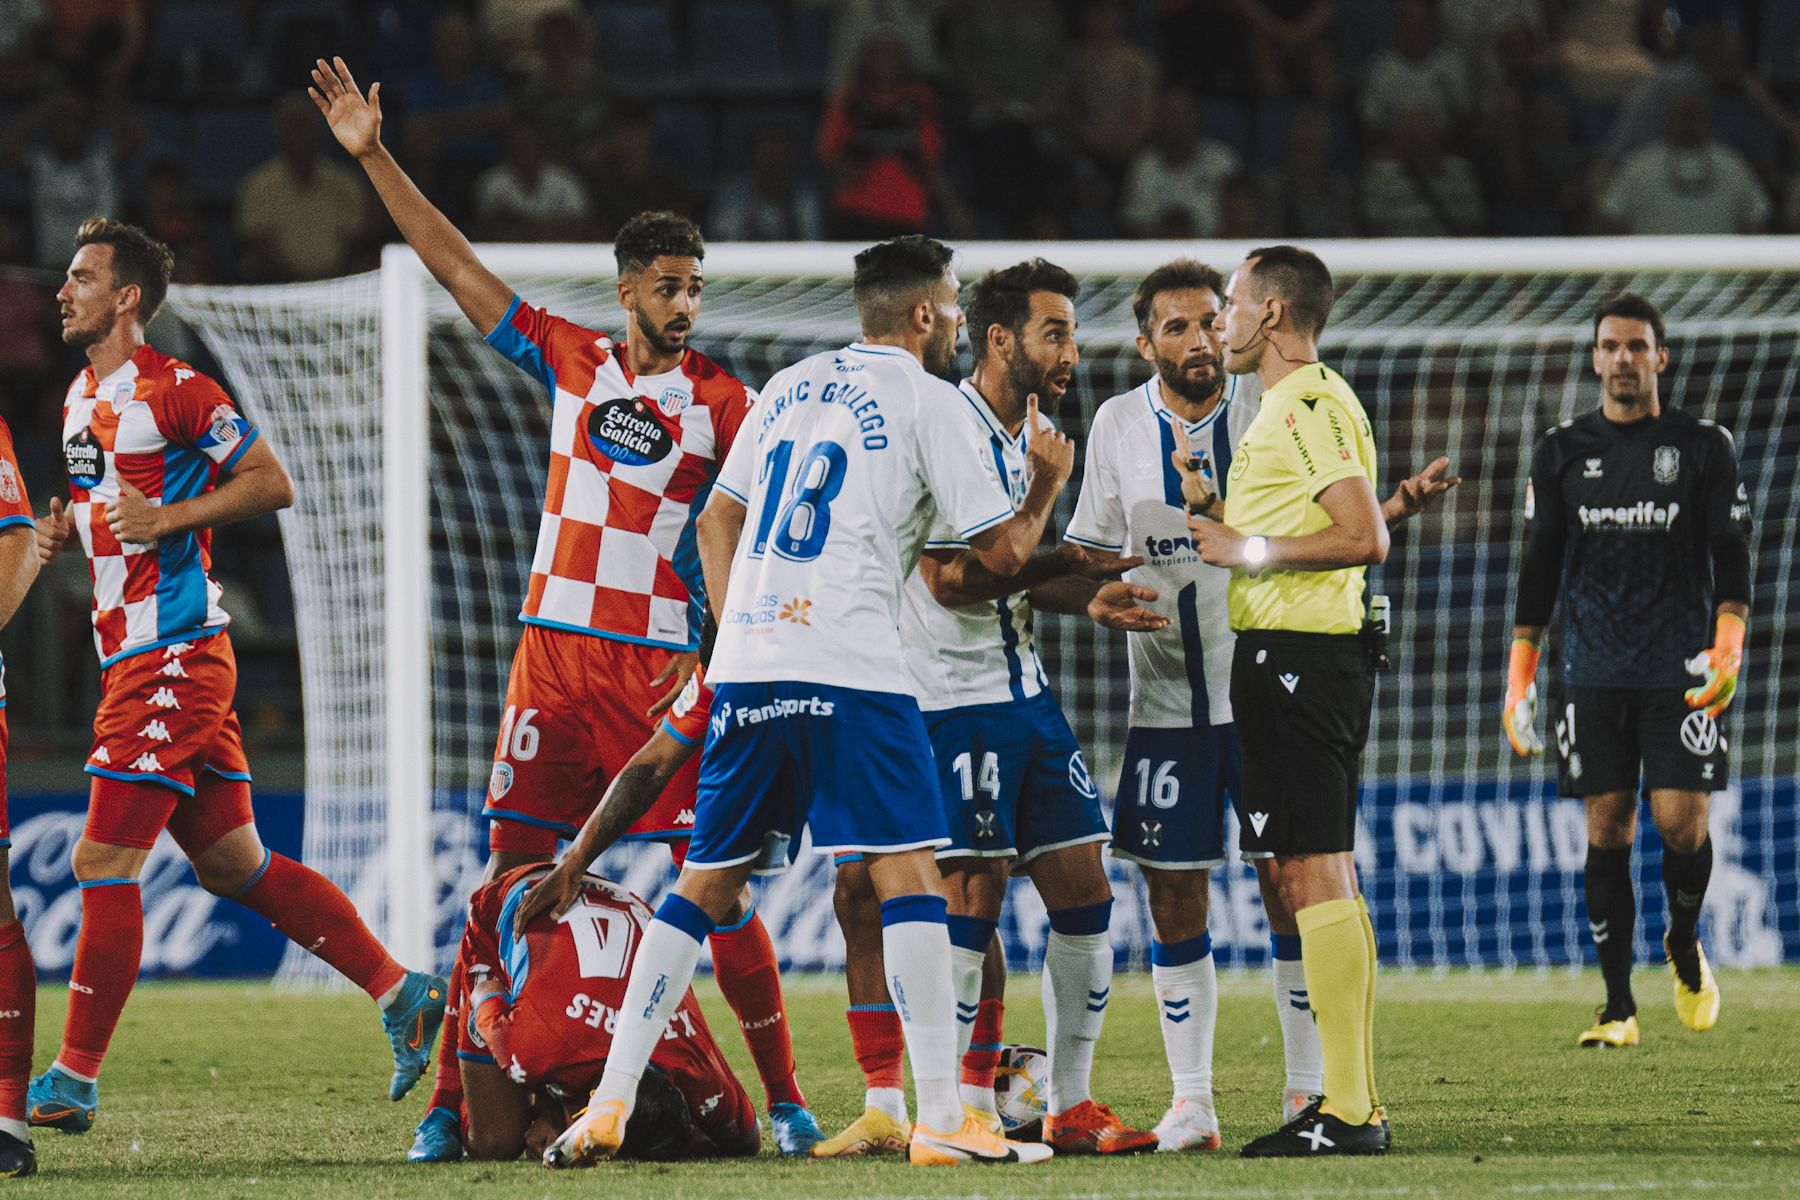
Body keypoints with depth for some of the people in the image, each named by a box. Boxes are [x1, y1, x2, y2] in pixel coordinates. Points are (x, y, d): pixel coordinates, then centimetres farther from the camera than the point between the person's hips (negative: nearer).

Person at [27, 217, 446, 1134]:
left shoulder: (174, 392, -11)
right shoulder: (80, 398, 16)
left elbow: (272, 483, -10)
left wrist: (168, 518, -18)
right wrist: (67, 525, 9)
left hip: (173, 660, -10)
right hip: (130, 659, 10)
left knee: (103, 862, -10)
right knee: (232, 865, 12)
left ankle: (73, 1082, -6)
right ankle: (402, 995, 18)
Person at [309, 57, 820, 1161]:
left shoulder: (725, 402, 2)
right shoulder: (571, 361, 9)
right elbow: (456, 266, 13)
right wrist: (375, 158, 10)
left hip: (664, 666, -2)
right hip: (554, 650, 2)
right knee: (515, 876, -1)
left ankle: (784, 1097, 2)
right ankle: (456, 1098, 2)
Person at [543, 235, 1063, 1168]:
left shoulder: (788, 386, 19)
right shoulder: (928, 400, 0)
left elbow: (717, 521, 24)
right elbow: (1001, 552, 2)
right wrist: (1046, 487, 20)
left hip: (745, 667, 6)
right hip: (849, 671, -6)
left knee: (705, 883, 12)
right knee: (907, 874, -5)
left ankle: (608, 1105, 7)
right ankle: (940, 1121, -13)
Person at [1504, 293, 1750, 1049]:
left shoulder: (1703, 446, 4)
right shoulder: (1562, 452, 9)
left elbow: (1731, 556, 3)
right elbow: (1540, 567, 11)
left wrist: (1728, 648, -12)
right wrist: (1519, 681, 6)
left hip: (1679, 672, -2)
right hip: (1594, 672, 2)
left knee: (1680, 821, -9)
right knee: (1607, 829, -2)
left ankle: (1685, 945, 21)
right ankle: (1617, 1005, 2)